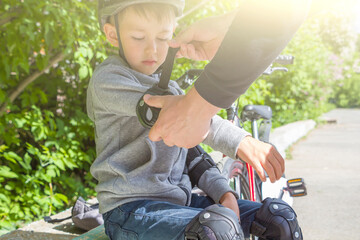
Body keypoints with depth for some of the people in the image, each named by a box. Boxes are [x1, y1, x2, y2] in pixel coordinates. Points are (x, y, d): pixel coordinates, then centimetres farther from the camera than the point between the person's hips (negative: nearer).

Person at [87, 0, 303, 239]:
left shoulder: (170, 89, 18)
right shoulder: (107, 79, -8)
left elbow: (190, 153, 16)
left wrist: (224, 193, -1)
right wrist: (239, 141, -32)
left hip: (179, 200, 8)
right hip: (131, 209, -7)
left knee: (280, 218, -4)